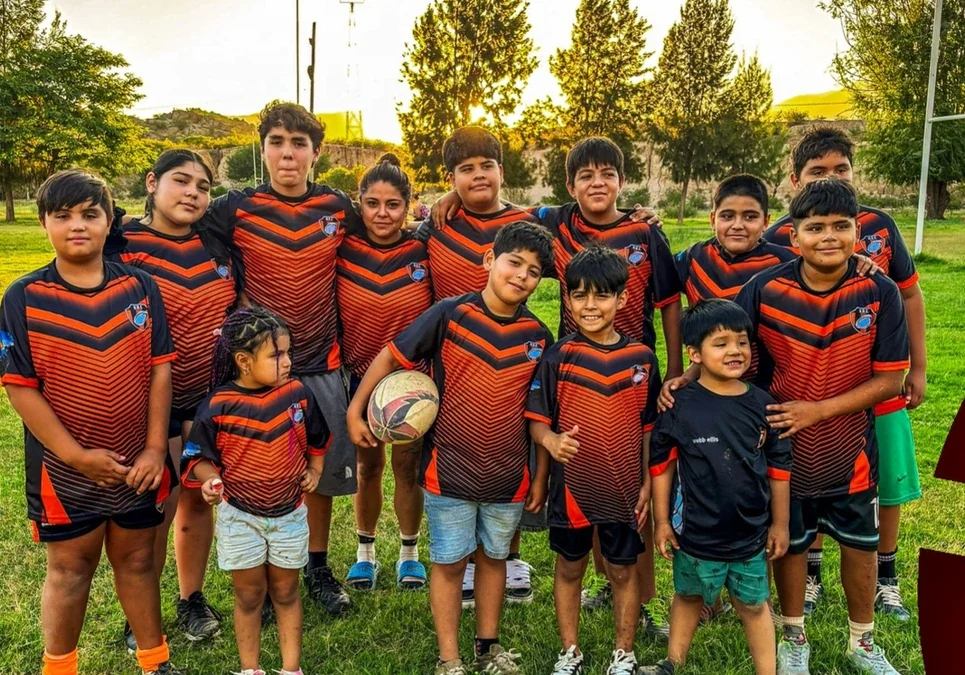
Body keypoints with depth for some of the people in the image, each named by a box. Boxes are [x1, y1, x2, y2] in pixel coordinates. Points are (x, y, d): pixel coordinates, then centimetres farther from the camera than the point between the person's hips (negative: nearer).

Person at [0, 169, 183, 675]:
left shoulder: (140, 287, -3)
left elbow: (159, 370, -2)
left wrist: (155, 447, -7)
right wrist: (76, 455, -14)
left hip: (137, 464, 2)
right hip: (64, 468, -2)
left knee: (137, 561, 17)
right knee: (70, 570, 13)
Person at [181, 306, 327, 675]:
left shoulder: (297, 393, -8)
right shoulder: (218, 406, -17)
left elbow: (316, 437, 11)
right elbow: (201, 456, -8)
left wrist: (315, 470, 1)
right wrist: (209, 480, -27)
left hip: (290, 513, 2)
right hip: (239, 516, -2)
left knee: (285, 592, 15)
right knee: (250, 594, 11)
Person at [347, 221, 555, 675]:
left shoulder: (538, 337, -3)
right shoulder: (449, 315, -13)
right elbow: (391, 356, -5)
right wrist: (355, 411, -5)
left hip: (508, 474, 3)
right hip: (449, 470, -3)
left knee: (494, 557, 19)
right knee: (449, 562, 9)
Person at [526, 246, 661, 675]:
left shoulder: (642, 358, -4)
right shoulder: (557, 358, -8)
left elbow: (649, 427, 3)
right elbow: (537, 419, -6)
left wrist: (647, 482, 1)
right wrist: (550, 440, -27)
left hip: (624, 487, 1)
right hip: (571, 485, 0)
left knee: (623, 570, 14)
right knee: (569, 568, 16)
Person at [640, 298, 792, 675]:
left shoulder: (761, 405, -6)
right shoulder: (680, 406, -13)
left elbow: (778, 468, 3)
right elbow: (661, 464, -5)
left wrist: (780, 523, 7)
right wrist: (662, 521, -3)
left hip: (751, 532, 1)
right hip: (696, 533, -1)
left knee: (753, 605, 17)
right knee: (689, 599, 20)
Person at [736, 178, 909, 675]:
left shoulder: (879, 293, -15)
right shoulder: (765, 289, -16)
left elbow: (889, 379, -13)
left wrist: (819, 409, -21)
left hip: (849, 447, 1)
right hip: (783, 446, 0)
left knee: (860, 543, 17)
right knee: (789, 542, 17)